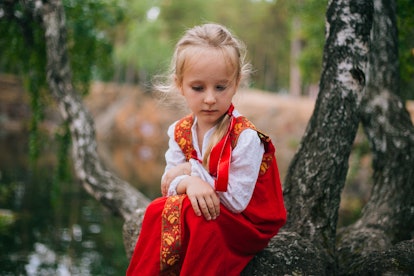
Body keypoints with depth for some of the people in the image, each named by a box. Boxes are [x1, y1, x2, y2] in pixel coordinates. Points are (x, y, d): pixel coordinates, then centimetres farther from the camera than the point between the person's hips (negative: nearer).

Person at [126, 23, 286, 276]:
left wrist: (191, 169, -18)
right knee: (158, 210, -17)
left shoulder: (245, 138, -24)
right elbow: (169, 183, -2)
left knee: (194, 215, -31)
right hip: (212, 212, 6)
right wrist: (189, 182, -26)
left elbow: (237, 201, -24)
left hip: (248, 221, -5)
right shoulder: (179, 131, -4)